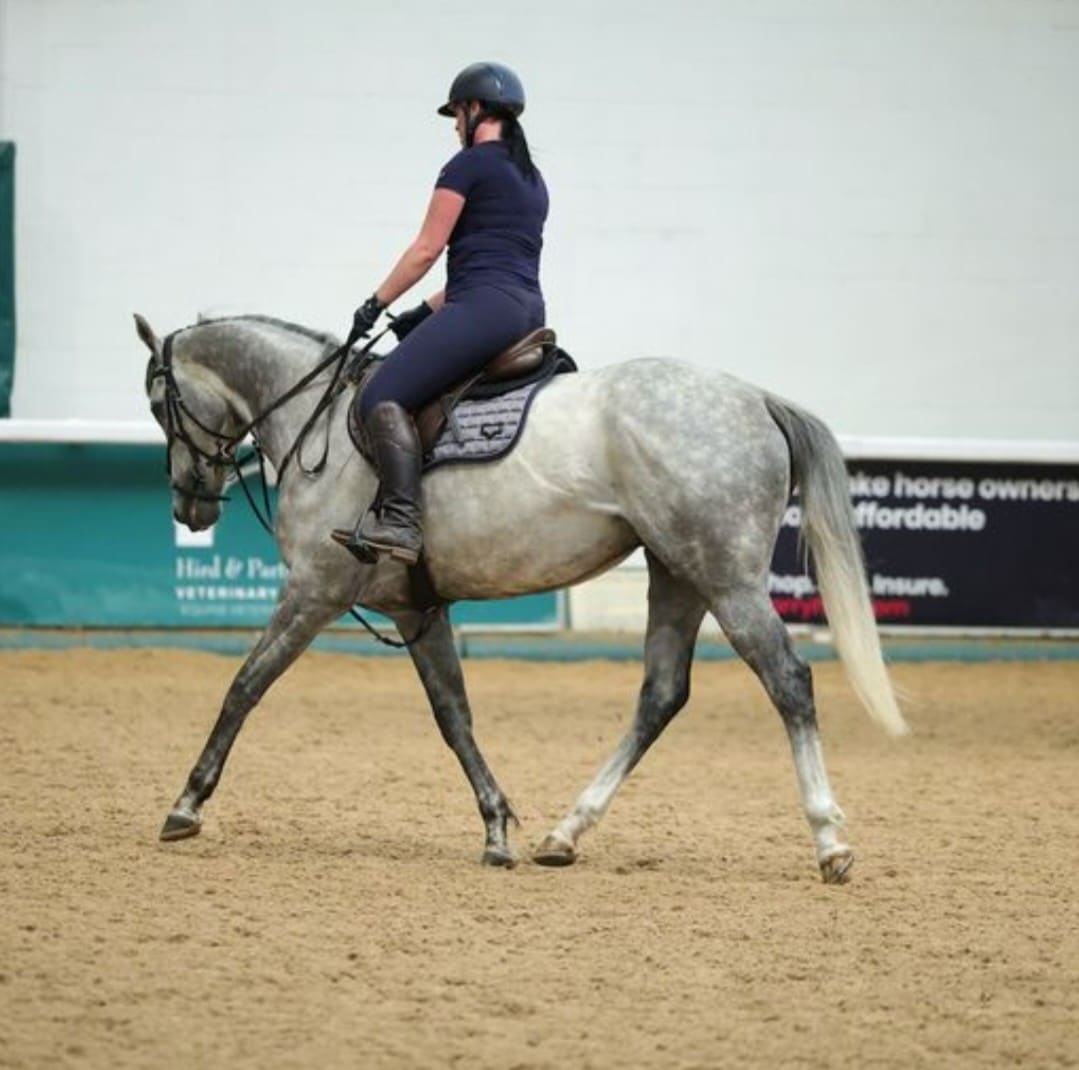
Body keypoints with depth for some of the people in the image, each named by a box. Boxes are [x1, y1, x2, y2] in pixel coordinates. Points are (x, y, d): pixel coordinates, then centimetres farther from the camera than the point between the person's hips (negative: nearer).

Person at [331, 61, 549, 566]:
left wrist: (377, 302, 8)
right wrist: (427, 311, 25)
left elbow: (427, 249, -3)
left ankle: (400, 520, -34)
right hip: (530, 311, 10)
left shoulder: (469, 165, -1)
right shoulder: (532, 179, 25)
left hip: (485, 306, -10)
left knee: (383, 396, -19)